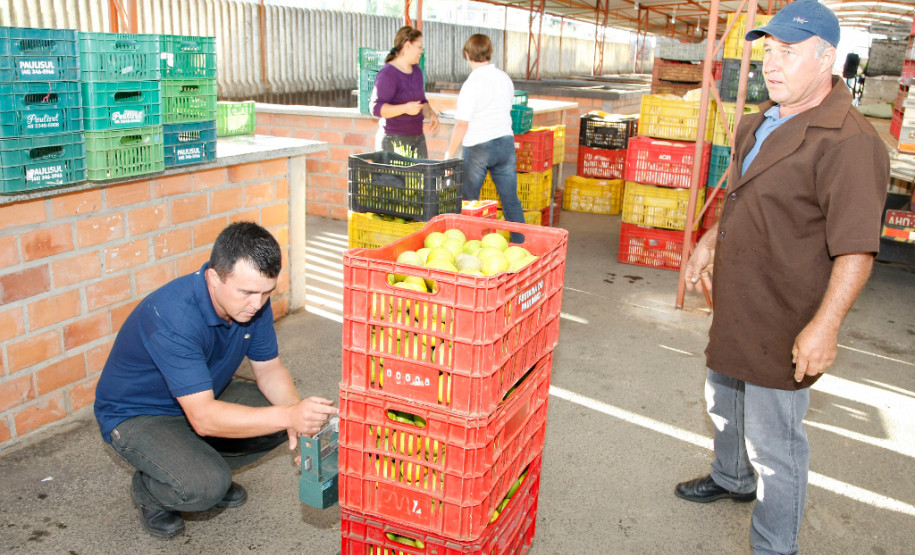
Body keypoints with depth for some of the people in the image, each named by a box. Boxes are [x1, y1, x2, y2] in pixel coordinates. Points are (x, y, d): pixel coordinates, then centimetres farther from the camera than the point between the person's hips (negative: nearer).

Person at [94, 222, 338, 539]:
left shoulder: (252, 301, -16)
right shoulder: (173, 317, -38)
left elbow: (268, 368, -5)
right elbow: (203, 418, -41)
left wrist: (296, 413, -25)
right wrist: (288, 416, -49)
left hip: (204, 394, 7)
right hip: (136, 415, -7)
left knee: (281, 419, -11)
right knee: (206, 486, -30)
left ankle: (208, 467, 12)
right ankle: (148, 489, 4)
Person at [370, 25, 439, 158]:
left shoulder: (416, 71, 13)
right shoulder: (388, 74, -13)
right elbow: (376, 107, -20)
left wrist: (430, 114, 1)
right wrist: (405, 108, -32)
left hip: (417, 137, 8)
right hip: (394, 140, -8)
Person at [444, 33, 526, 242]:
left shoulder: (472, 83, -14)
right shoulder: (505, 78, 6)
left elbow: (462, 124, -16)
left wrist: (450, 154, -9)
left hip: (478, 146, -6)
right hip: (506, 142, 6)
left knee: (468, 201, 8)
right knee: (511, 199, 9)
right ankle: (521, 244, 11)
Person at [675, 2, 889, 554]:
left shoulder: (848, 141, -22)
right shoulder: (760, 123, 8)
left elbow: (856, 250, -26)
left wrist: (824, 327, -29)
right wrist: (710, 241, 12)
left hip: (785, 326, -10)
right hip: (737, 307, 10)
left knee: (774, 443, 1)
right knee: (725, 404, 28)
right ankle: (732, 479, 54)